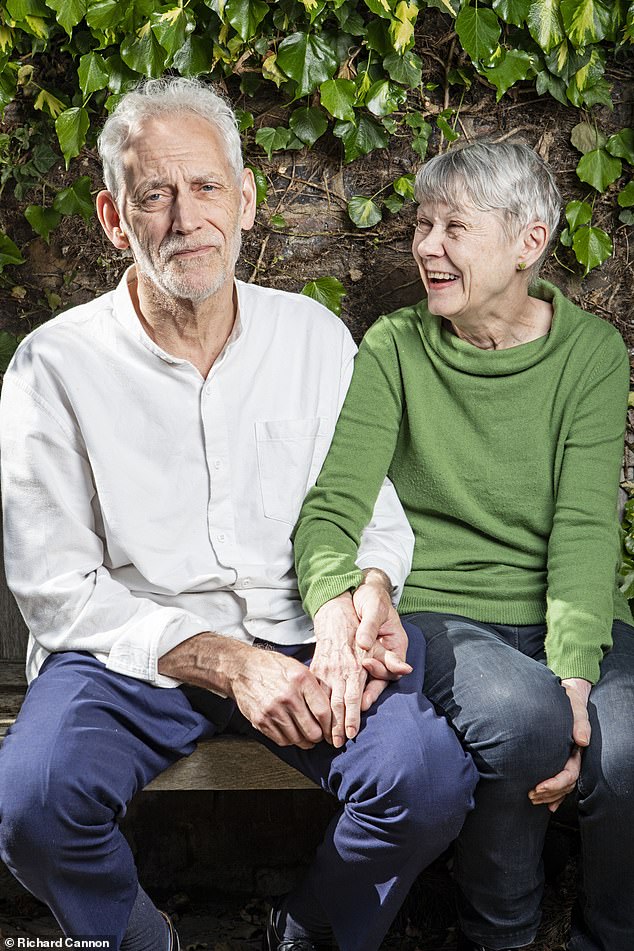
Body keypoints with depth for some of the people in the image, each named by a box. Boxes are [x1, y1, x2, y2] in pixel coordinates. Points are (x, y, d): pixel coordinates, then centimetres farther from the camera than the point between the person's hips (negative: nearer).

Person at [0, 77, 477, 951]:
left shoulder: (316, 336, 7)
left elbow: (376, 507, 13)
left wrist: (367, 592, -12)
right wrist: (225, 663, -17)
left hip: (298, 641, 2)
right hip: (132, 651, -1)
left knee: (431, 777, -25)